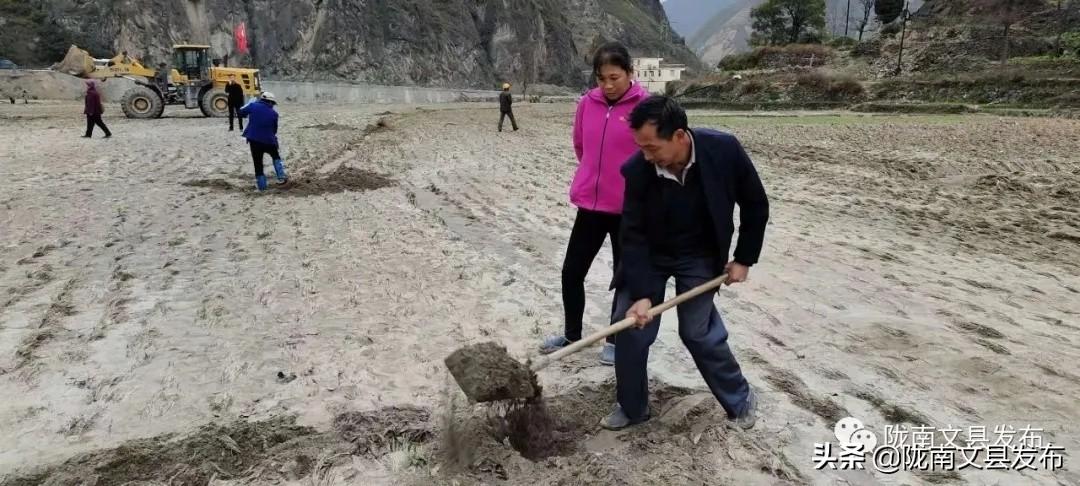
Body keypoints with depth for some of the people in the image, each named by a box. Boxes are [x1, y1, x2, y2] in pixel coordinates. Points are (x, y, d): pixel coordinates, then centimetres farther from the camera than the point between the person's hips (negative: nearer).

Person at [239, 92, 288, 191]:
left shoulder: (253, 106, -4)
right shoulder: (274, 113, -1)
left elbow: (241, 112, 7)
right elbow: (274, 129, 6)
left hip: (254, 140, 0)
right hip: (268, 141, 0)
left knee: (258, 163, 8)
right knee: (276, 157, 26)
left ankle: (261, 185, 8)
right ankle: (281, 177, 16)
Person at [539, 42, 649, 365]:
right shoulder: (587, 103, 2)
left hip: (629, 208, -4)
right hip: (590, 204, 5)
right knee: (571, 272, 9)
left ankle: (616, 340, 25)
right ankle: (571, 334, 28)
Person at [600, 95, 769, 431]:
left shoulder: (724, 150, -25)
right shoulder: (636, 170, -25)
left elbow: (755, 204, -9)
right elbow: (633, 236, -18)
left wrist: (744, 259, -6)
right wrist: (641, 294, -25)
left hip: (699, 256, -1)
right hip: (648, 254, 1)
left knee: (699, 332, -2)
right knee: (629, 327, -2)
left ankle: (740, 399, 23)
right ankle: (631, 407, 19)